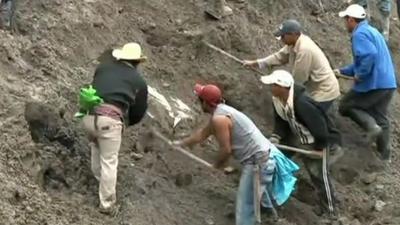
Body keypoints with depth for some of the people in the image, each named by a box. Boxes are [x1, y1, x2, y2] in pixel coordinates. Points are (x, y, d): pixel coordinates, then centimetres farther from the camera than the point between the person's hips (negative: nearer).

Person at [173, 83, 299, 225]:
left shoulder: (219, 119, -20)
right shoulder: (220, 112, 13)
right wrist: (182, 143, 41)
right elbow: (202, 134, 30)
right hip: (263, 155, 10)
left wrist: (218, 164, 3)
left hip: (258, 160, -10)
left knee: (245, 202, -2)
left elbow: (226, 149, -18)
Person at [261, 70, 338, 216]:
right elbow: (280, 121, 1)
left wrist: (319, 148, -21)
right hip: (294, 136, 9)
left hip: (313, 141, -9)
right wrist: (275, 137, -16)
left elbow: (319, 125, -32)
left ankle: (329, 209, 16)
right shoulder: (277, 99, -12)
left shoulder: (301, 104, -40)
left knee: (318, 175, 0)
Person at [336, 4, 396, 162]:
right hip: (388, 83, 9)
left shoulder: (360, 34, -12)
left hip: (373, 84, -9)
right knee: (381, 118, 18)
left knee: (345, 106, 8)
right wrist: (342, 71, 27)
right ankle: (385, 156, 22)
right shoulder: (371, 31, 20)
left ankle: (371, 126, -11)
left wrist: (360, 75, -19)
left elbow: (369, 55, -30)